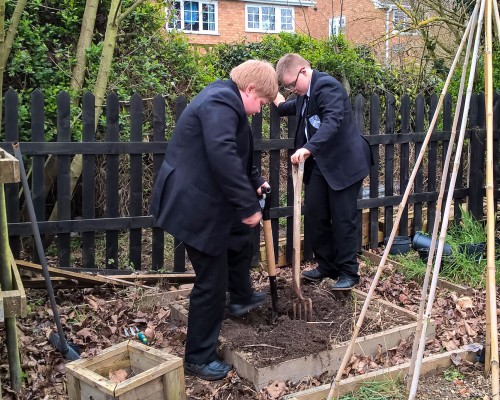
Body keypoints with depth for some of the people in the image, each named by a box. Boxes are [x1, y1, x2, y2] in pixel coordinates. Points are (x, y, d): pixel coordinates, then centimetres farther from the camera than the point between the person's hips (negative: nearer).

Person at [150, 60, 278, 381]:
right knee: (212, 282, -1)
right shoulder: (221, 102, -21)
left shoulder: (223, 101, 14)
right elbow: (223, 156, -36)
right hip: (196, 206, -11)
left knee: (240, 238, 31)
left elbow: (237, 155, 27)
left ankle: (242, 298, 55)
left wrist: (255, 181, 19)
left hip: (206, 200, 11)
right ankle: (199, 358, 15)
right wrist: (248, 205, -32)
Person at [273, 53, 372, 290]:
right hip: (320, 164, 9)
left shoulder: (327, 86, -18)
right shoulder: (305, 94, 12)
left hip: (344, 164, -9)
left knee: (343, 219, -2)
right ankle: (327, 265, 22)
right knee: (314, 214, 8)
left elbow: (332, 121, -35)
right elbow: (287, 108, 36)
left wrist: (308, 148, -45)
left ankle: (349, 272, 10)